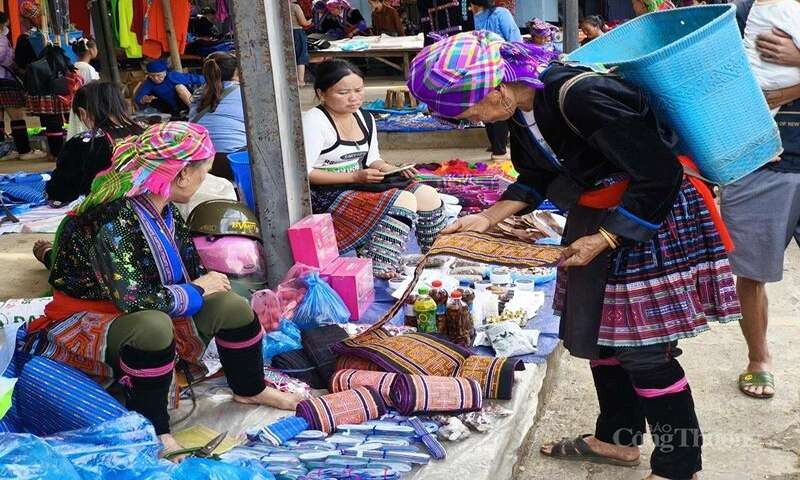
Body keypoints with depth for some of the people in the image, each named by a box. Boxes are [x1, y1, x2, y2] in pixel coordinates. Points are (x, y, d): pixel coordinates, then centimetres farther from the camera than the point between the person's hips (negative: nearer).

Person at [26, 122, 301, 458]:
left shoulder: (164, 212, -2)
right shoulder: (112, 217, -29)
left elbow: (192, 270, 10)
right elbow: (133, 298, -35)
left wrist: (208, 281, -13)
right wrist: (195, 291, -21)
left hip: (149, 316, 8)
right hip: (84, 325, -8)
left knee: (231, 305, -3)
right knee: (152, 325, -39)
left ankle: (250, 389, 21)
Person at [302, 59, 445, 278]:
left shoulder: (365, 119, 11)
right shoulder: (313, 121, -15)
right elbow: (304, 173, -20)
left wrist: (393, 170, -4)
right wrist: (355, 177, -22)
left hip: (360, 184, 9)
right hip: (328, 194, -8)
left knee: (428, 195, -4)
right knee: (404, 200, -25)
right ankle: (377, 269, -25)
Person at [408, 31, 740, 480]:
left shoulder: (583, 96, -31)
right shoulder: (522, 102, -4)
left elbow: (659, 176, -25)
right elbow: (537, 175, 12)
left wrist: (602, 240, -20)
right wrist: (488, 218, -1)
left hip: (653, 216, -9)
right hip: (597, 215, 9)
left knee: (642, 347, -4)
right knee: (592, 330, 15)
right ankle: (618, 438, 34)